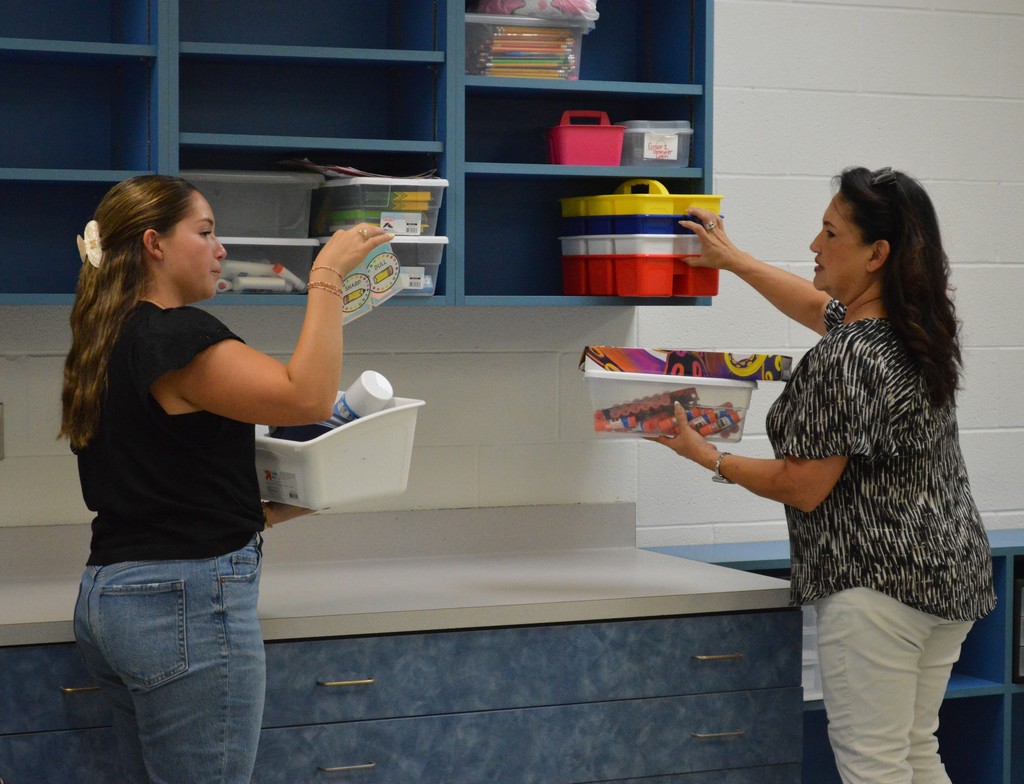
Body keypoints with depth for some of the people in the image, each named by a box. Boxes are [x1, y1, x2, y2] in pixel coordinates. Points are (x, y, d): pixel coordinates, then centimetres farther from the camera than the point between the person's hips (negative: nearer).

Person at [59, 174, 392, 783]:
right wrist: (328, 275, -18)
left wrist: (266, 510, 16)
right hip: (186, 603, -10)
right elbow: (308, 396, -24)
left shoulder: (111, 344, 15)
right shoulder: (176, 335, -14)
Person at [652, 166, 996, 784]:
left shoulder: (844, 360, -20)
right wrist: (734, 260, 36)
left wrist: (708, 458, -2)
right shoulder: (922, 329, 8)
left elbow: (803, 489, -15)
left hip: (877, 579, -10)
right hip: (953, 574, 10)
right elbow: (818, 306, 28)